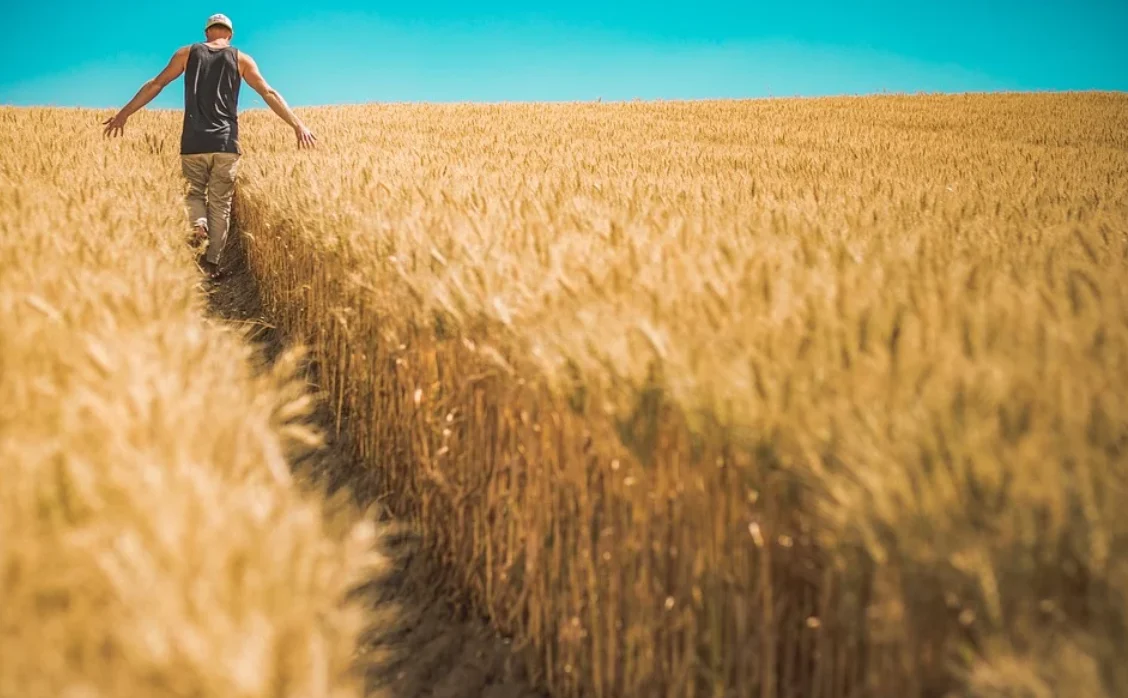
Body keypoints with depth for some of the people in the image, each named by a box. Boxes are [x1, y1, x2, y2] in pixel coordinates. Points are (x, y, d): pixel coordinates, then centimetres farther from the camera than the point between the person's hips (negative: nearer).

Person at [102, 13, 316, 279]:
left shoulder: (187, 53, 10)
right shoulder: (241, 59, 8)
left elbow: (155, 85, 9)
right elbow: (269, 94, 3)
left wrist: (124, 113, 14)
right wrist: (297, 124, 3)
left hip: (193, 142, 0)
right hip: (226, 143, 0)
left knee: (195, 190, 17)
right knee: (221, 202, 7)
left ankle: (198, 223, -16)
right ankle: (212, 260, 6)